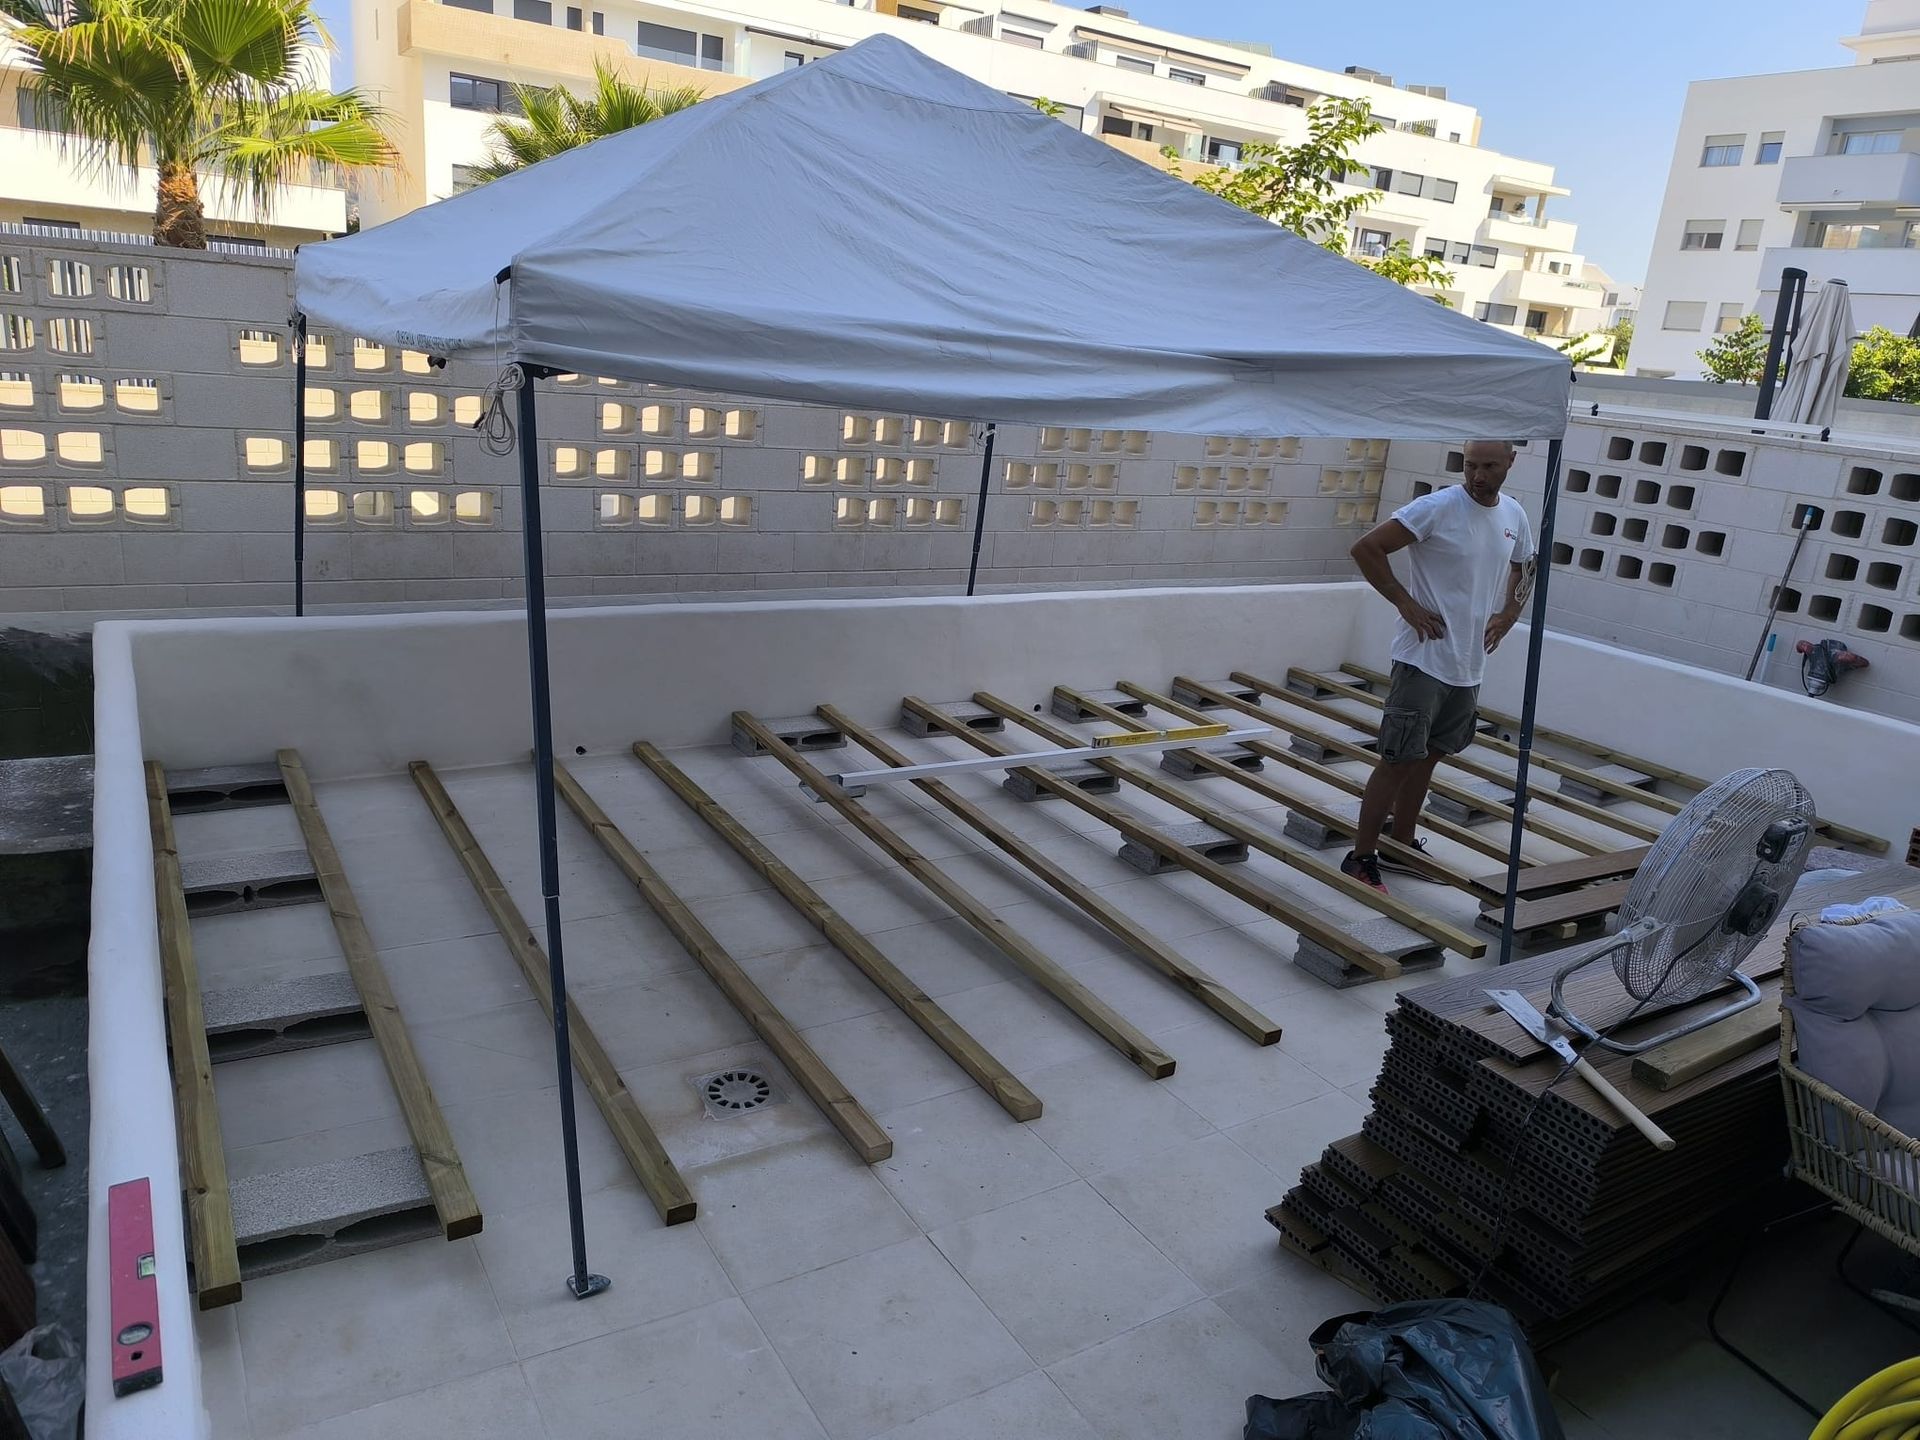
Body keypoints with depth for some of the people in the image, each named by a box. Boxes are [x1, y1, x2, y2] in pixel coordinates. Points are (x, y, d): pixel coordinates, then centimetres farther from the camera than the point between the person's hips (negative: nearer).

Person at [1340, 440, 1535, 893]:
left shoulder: (1515, 516, 7)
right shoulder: (1436, 508, -14)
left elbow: (1522, 569, 26)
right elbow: (1366, 549, -16)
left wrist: (1508, 614, 8)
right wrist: (1406, 603, -17)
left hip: (1470, 664, 7)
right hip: (1424, 659, -7)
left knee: (1429, 755, 16)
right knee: (1398, 760, -5)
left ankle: (1402, 845, 30)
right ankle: (1361, 859, 3)